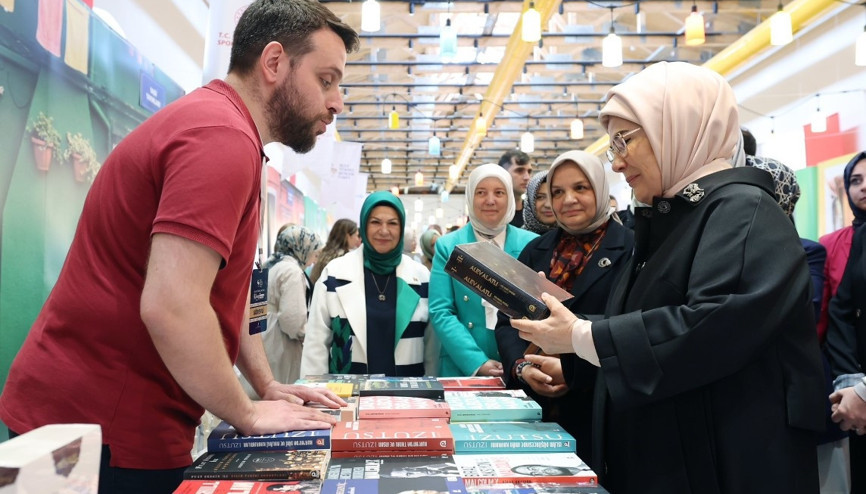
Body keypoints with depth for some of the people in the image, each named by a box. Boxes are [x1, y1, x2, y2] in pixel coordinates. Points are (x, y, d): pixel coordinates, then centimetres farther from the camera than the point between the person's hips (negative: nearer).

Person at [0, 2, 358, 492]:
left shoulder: (216, 122, 12)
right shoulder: (223, 137, -22)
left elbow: (226, 291, 16)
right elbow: (172, 306, -31)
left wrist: (268, 386, 14)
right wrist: (250, 415, -16)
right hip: (106, 436, -9)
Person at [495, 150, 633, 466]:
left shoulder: (631, 249, -5)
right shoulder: (536, 250, 10)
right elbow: (507, 320, 5)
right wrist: (522, 367, -13)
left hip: (601, 409, -4)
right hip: (536, 406, 4)